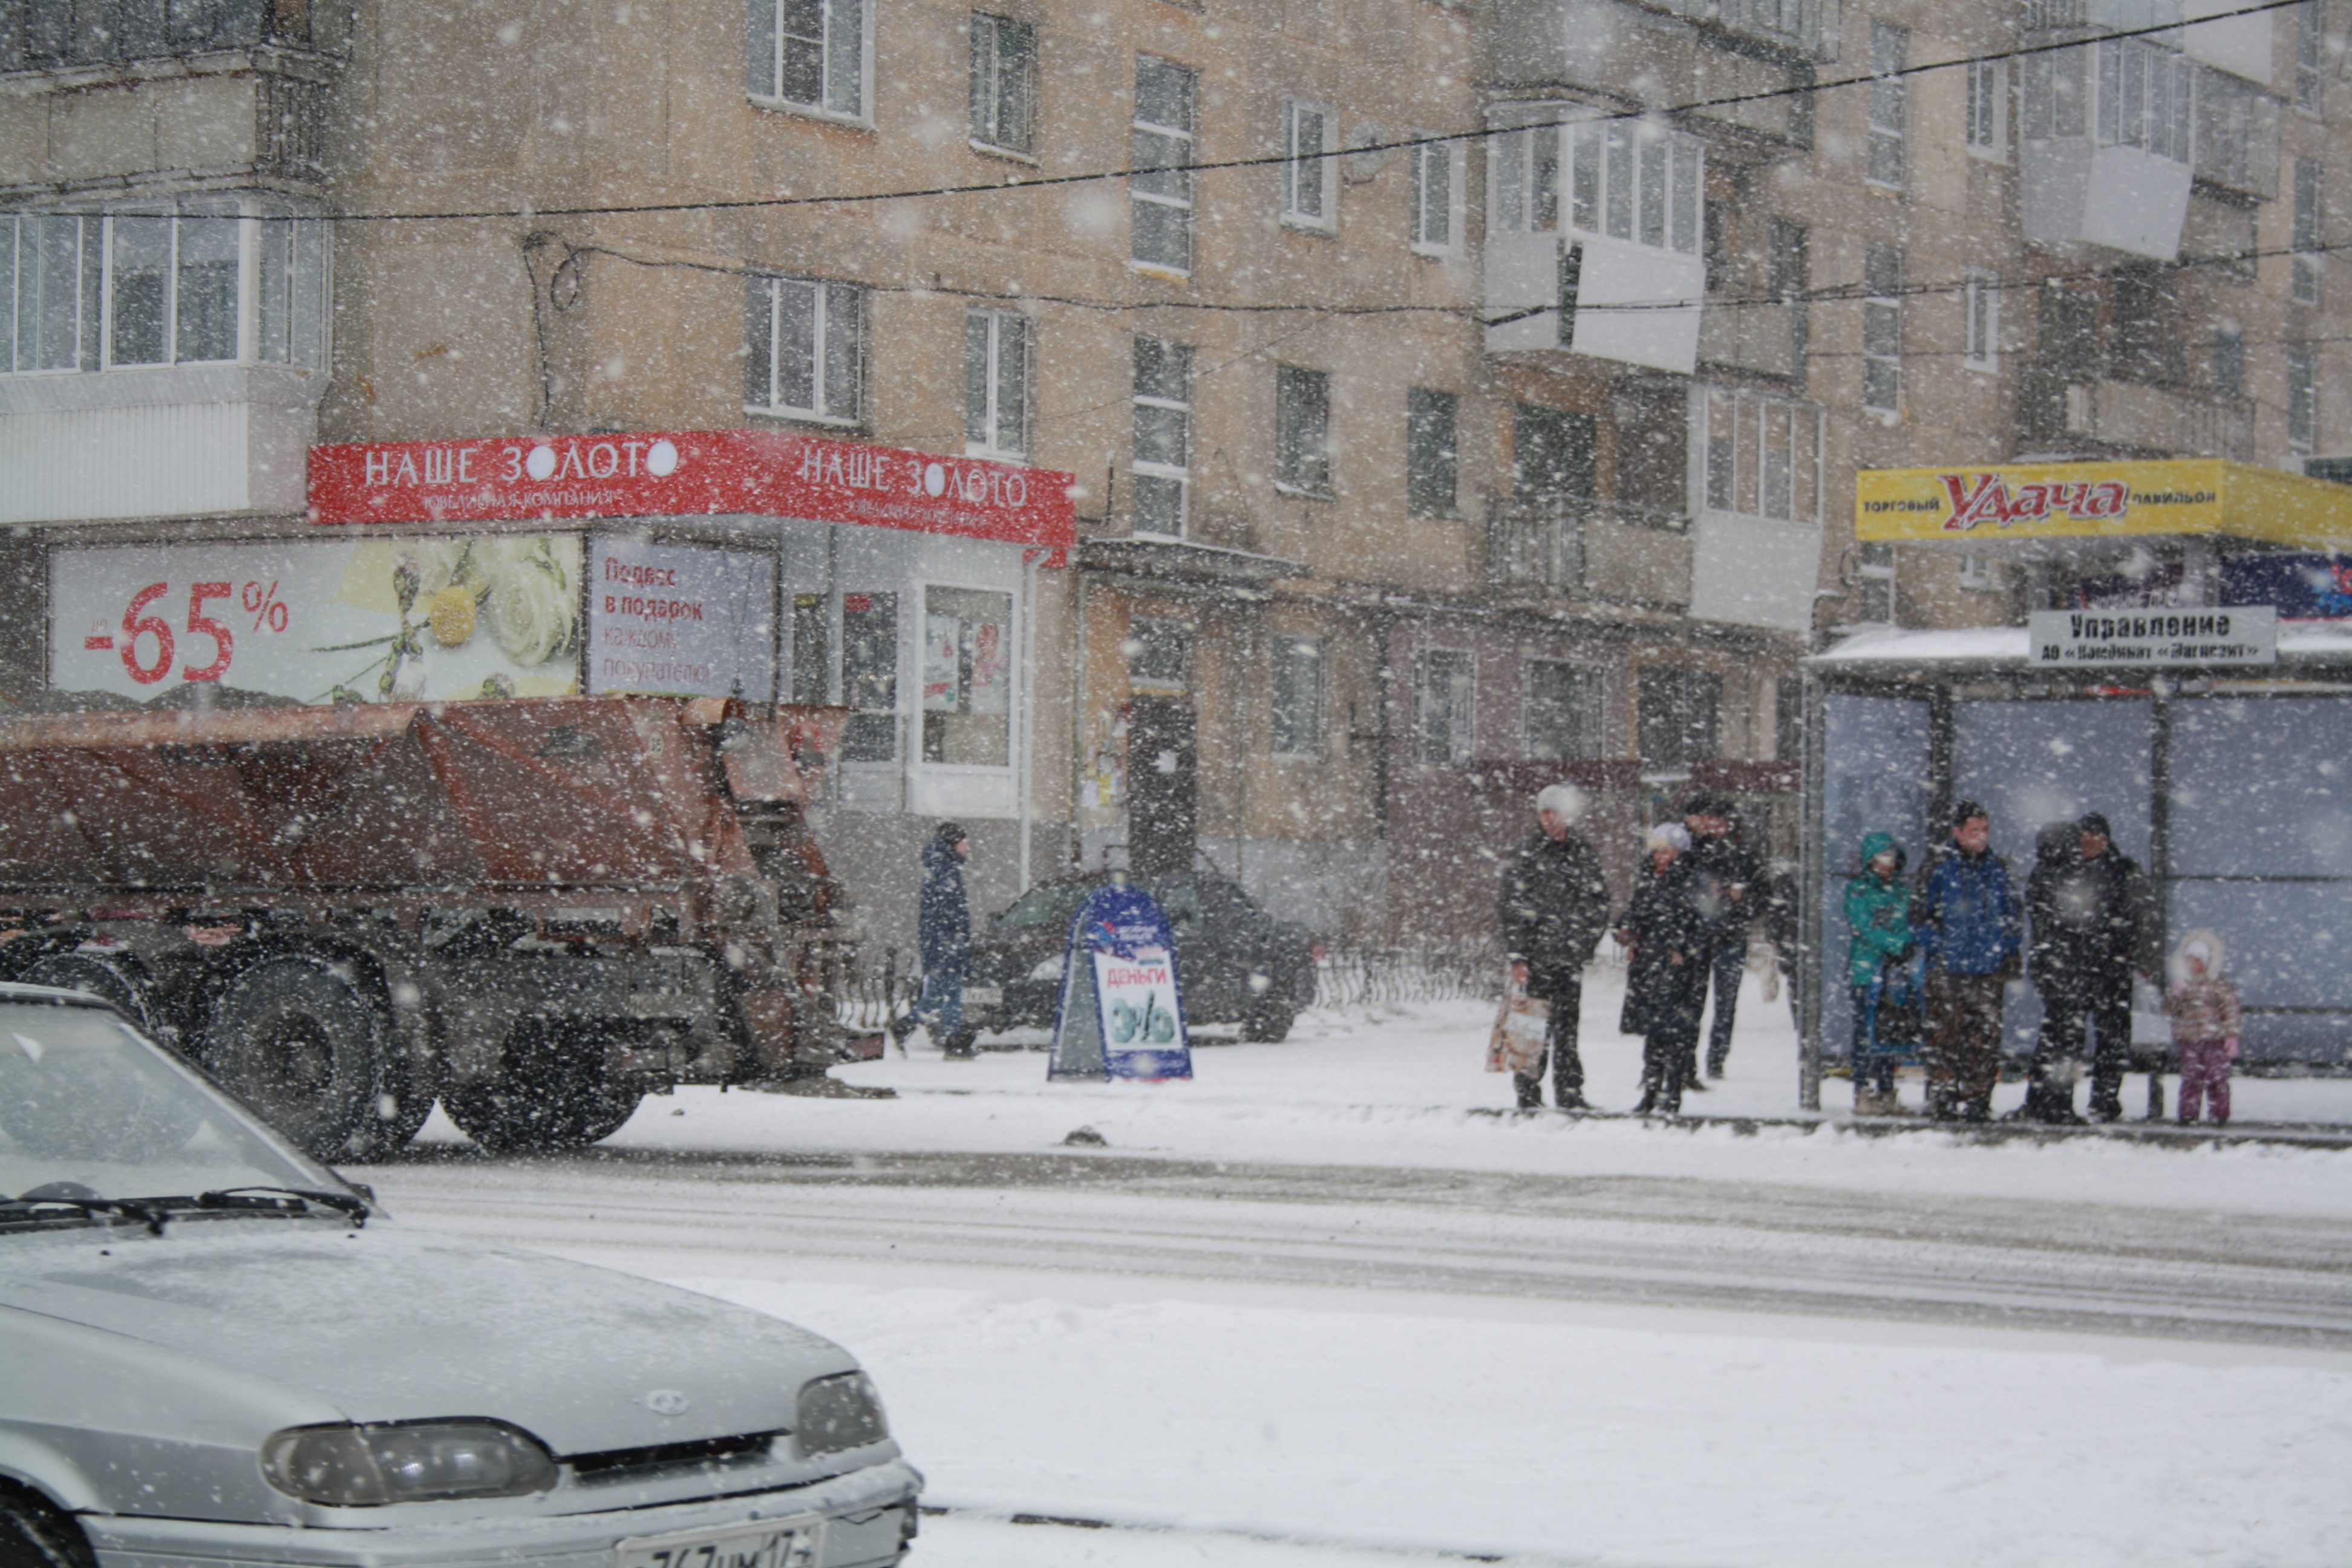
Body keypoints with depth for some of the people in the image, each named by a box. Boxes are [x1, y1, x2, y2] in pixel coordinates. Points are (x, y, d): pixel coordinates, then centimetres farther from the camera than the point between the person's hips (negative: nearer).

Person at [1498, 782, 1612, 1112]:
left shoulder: (1585, 856, 11)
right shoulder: (1526, 858, -1)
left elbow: (1599, 903, 16)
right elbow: (1514, 911, -5)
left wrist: (1585, 942, 5)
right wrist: (1517, 957, -11)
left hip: (1572, 959, 4)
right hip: (1537, 957, -4)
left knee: (1567, 1026, 7)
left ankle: (1570, 1093, 10)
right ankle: (1528, 1093, 2)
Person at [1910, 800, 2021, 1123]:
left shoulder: (1999, 869, 12)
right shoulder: (1940, 868, -1)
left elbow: (2010, 915, 22)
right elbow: (1920, 914, 0)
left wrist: (2009, 952, 12)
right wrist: (1937, 950, -7)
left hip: (1989, 972, 4)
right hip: (1949, 971, -4)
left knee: (1986, 1039, 3)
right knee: (1945, 1036, -4)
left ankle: (1977, 1101, 9)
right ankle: (1943, 1100, 0)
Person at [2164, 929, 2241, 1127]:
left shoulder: (2220, 986, 0)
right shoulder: (2182, 984, 11)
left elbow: (2231, 1012, -1)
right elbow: (2170, 1012, 10)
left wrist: (2232, 1036, -7)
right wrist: (2175, 994, -9)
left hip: (2215, 1039, -3)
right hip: (2189, 1041, 3)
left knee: (2217, 1077, -4)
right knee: (2190, 1077, 0)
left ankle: (2221, 1114, 5)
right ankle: (2189, 1113, 4)